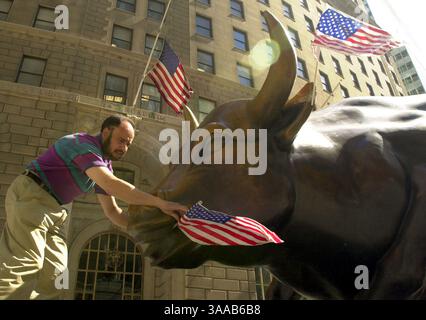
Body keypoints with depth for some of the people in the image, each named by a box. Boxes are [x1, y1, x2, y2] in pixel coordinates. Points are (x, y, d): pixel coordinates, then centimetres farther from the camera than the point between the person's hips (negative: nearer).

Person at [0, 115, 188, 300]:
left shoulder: (104, 166, 12)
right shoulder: (85, 144, -17)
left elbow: (112, 211, 12)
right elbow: (111, 185, -33)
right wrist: (160, 203, -34)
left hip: (55, 212, 9)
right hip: (31, 196, -9)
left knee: (51, 275, 1)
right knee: (24, 265, -20)